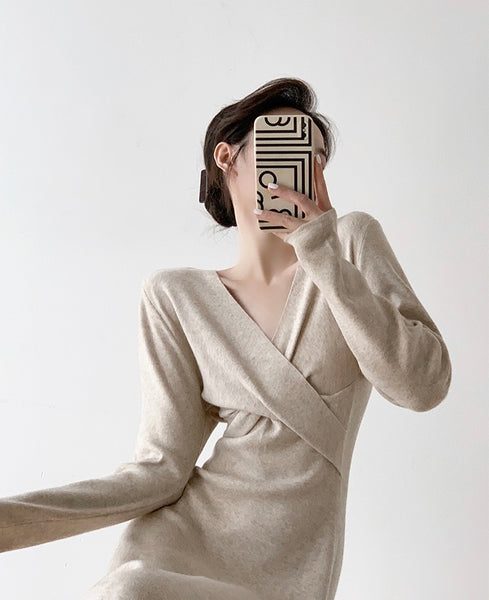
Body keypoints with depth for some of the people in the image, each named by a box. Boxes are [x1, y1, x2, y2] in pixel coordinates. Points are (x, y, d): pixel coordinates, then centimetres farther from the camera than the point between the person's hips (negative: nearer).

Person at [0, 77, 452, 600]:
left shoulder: (352, 240, 3)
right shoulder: (176, 296, 3)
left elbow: (424, 386, -8)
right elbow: (162, 469, -2)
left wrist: (324, 254, -13)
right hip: (182, 534, 2)